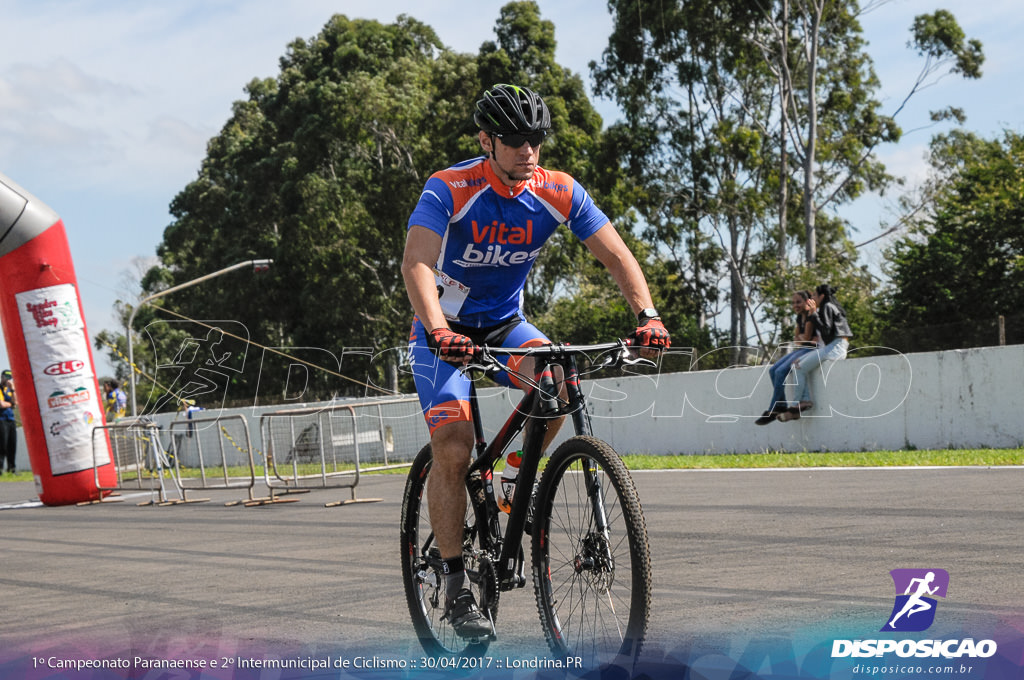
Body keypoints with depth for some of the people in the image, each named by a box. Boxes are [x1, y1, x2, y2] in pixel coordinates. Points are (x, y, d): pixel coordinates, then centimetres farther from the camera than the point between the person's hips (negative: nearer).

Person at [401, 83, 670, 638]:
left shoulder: (559, 193, -11)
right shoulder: (449, 190, -22)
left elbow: (616, 255, -13)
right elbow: (416, 264, -34)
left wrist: (647, 315, -30)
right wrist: (438, 331, -51)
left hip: (505, 323, 3)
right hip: (445, 330, -3)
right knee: (452, 448, -18)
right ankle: (455, 584, -6)